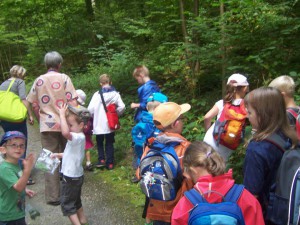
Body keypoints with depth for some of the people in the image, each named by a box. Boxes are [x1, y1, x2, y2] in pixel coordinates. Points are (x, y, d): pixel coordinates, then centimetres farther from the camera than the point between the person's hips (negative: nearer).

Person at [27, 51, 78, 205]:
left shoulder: (39, 80, 4)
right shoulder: (64, 78, -4)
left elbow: (33, 104, 8)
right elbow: (72, 102, -9)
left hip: (47, 125, 1)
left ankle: (53, 196, 3)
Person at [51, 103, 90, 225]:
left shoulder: (79, 137, -27)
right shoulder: (76, 137, 4)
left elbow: (65, 132, -48)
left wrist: (62, 114, -41)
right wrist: (58, 155, 6)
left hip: (71, 177, -10)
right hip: (75, 176, 10)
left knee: (66, 204, 2)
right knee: (75, 200, 26)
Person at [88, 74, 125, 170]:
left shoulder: (97, 94, -9)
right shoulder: (115, 94, -4)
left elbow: (90, 108, -14)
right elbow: (122, 107, -11)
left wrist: (94, 116, 5)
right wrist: (116, 114, 7)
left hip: (99, 123, -1)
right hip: (110, 124, 1)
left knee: (99, 142, 17)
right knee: (109, 143, 13)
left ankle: (101, 160, 7)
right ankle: (110, 163, 12)